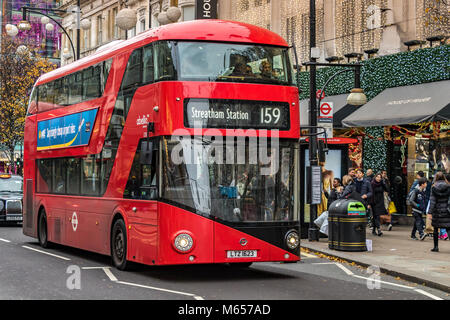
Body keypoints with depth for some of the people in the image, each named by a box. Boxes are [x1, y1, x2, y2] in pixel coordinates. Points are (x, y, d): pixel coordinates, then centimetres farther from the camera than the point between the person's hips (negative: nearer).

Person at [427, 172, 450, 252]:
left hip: (437, 212, 0)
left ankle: (436, 246, 12)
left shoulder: (434, 187, -4)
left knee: (435, 229, 11)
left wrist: (430, 212, -6)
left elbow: (432, 201, -7)